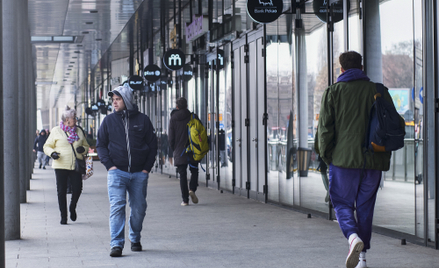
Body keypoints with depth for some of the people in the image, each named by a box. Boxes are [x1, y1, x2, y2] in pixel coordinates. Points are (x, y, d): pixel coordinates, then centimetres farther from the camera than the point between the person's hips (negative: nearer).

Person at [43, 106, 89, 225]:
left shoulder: (79, 131, 14)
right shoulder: (56, 131, 4)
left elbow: (86, 146, 20)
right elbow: (47, 146, 8)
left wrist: (83, 149, -4)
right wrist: (52, 153, -14)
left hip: (76, 166, 2)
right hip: (61, 166, -2)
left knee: (77, 188, -8)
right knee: (61, 191, 0)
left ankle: (72, 208, 22)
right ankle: (63, 216, 10)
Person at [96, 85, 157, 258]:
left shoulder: (142, 120, 5)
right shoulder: (109, 120, 6)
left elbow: (152, 145, 9)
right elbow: (100, 144, 9)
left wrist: (147, 168, 0)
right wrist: (109, 165, -4)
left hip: (139, 173, 1)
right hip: (117, 172, -1)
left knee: (139, 208, 8)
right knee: (117, 207, -11)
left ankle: (135, 239, 28)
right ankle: (116, 244, -13)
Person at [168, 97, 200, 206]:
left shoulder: (173, 119, -1)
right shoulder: (193, 117, -1)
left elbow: (170, 138, -1)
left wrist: (174, 149, 14)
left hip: (179, 152, 0)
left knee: (182, 175, 4)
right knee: (194, 171, 16)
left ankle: (185, 200, 1)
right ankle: (192, 189, -10)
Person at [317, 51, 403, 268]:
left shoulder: (333, 92, 1)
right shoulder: (378, 91, 6)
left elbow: (325, 127, -4)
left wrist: (326, 155, 6)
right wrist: (384, 149, 16)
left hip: (344, 159, -2)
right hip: (373, 160, 2)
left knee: (342, 203, 9)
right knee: (365, 207, 12)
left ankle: (353, 236, -19)